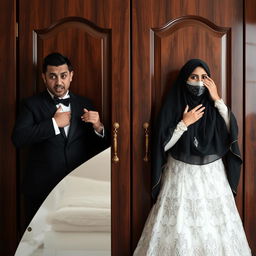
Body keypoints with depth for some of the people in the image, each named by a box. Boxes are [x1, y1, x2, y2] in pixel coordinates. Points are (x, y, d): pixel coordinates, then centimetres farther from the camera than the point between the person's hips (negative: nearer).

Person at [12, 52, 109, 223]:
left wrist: (98, 127, -13)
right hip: (42, 190, -2)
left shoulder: (84, 104, 8)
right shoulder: (33, 104, 2)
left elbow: (100, 147, 8)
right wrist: (54, 123, -15)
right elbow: (18, 138, -13)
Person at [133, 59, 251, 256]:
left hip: (213, 175, 3)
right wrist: (184, 123, -15)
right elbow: (163, 145, -8)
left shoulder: (213, 106, 4)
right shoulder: (173, 106, -4)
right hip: (182, 175, -2)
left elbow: (232, 132, -10)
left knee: (217, 227, 6)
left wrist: (218, 100, -12)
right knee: (179, 228, -2)